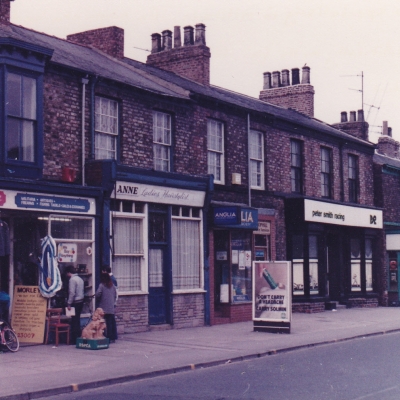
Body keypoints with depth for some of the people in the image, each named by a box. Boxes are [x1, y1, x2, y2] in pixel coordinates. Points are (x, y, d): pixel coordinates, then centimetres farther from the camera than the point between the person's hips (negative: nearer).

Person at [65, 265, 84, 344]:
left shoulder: (72, 279, -12)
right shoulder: (80, 279, 14)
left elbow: (72, 293, -18)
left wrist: (69, 303, -14)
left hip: (75, 302, -9)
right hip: (81, 301, 9)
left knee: (74, 321, -5)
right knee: (77, 320, 14)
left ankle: (74, 340, -5)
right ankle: (78, 337, 17)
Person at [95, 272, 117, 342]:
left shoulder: (102, 285, -8)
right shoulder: (112, 285, 8)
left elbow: (98, 294, -17)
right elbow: (115, 295, 12)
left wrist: (98, 299, 2)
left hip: (105, 308, -5)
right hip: (112, 308, 5)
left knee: (108, 323, -3)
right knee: (112, 322, 8)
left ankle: (109, 338, -2)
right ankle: (113, 338, 12)